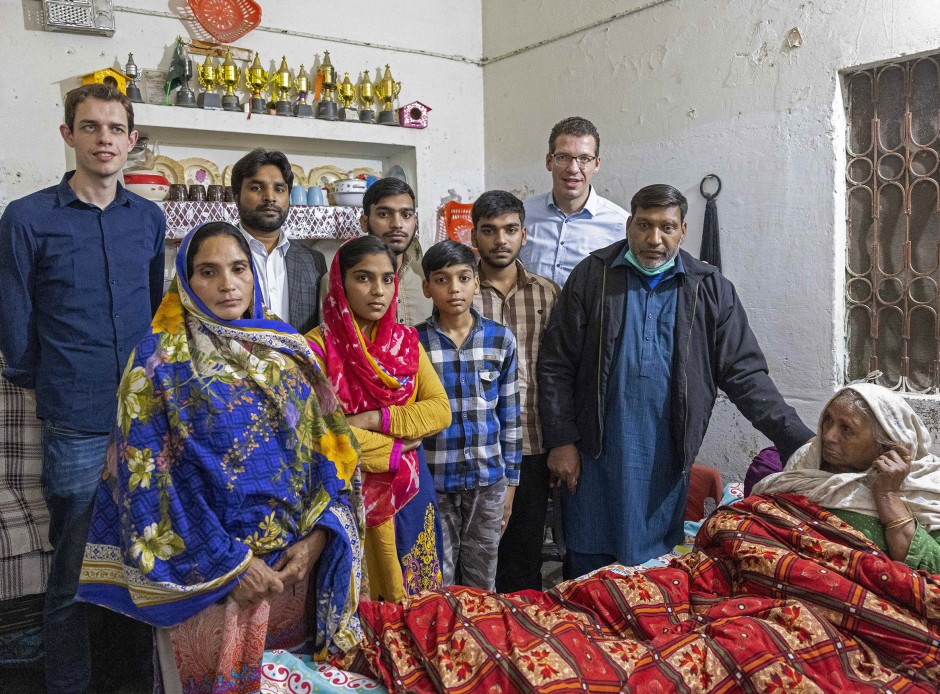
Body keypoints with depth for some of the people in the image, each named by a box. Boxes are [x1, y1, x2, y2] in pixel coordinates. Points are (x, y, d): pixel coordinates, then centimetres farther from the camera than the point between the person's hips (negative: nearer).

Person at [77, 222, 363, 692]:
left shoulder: (287, 348, 4)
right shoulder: (160, 359, -8)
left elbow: (327, 442, 2)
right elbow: (147, 478, -12)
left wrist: (318, 535, -11)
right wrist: (229, 565, -15)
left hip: (295, 563, 4)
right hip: (207, 575, -4)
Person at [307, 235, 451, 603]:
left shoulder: (406, 341, 7)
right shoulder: (318, 346, -8)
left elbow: (441, 410, -2)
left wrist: (375, 419, -15)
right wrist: (394, 448, -11)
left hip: (409, 496, 4)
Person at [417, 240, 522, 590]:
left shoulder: (501, 339, 0)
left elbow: (510, 415, 6)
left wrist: (510, 481, 6)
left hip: (488, 480, 2)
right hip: (432, 481, -1)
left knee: (482, 583, 15)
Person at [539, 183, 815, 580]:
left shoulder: (710, 290, 4)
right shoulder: (592, 276, 2)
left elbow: (745, 375, 3)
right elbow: (555, 365, 2)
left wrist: (800, 442, -5)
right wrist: (561, 441, -3)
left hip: (666, 461, 1)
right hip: (594, 457, -1)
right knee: (587, 574, 8)